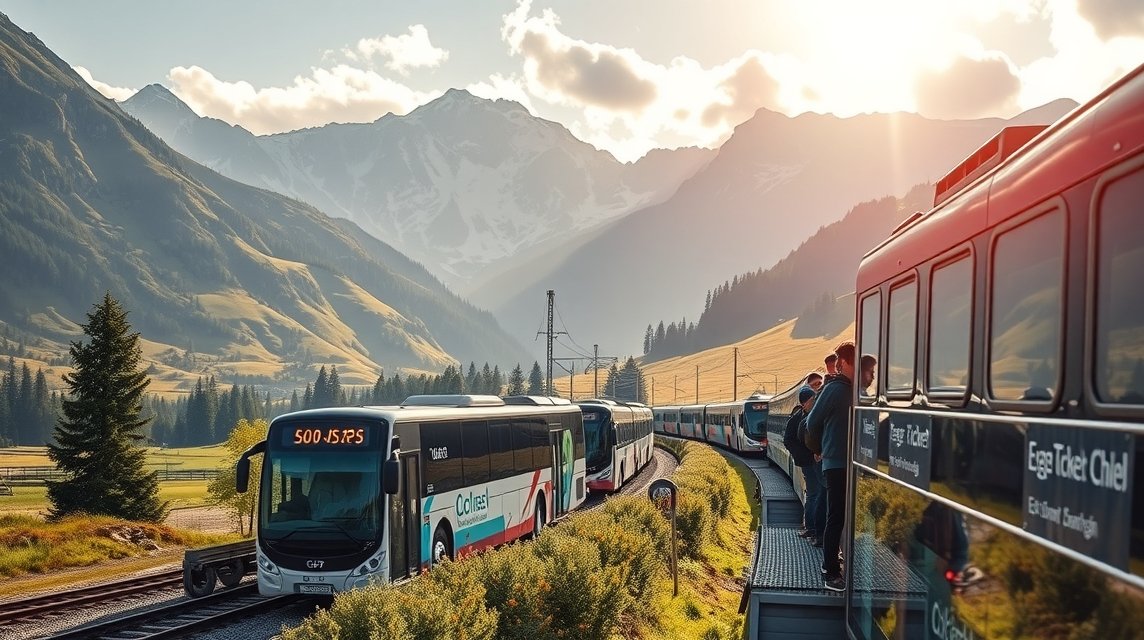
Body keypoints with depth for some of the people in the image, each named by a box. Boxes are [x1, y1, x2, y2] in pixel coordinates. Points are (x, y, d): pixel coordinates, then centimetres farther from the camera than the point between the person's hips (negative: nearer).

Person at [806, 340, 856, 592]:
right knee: (836, 519, -4)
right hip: (837, 465, -7)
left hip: (851, 464, 7)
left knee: (845, 517, 15)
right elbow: (813, 423, -7)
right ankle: (831, 573, 0)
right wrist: (820, 450, 6)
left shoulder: (855, 390, 9)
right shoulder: (835, 390, -12)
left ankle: (831, 564, 26)